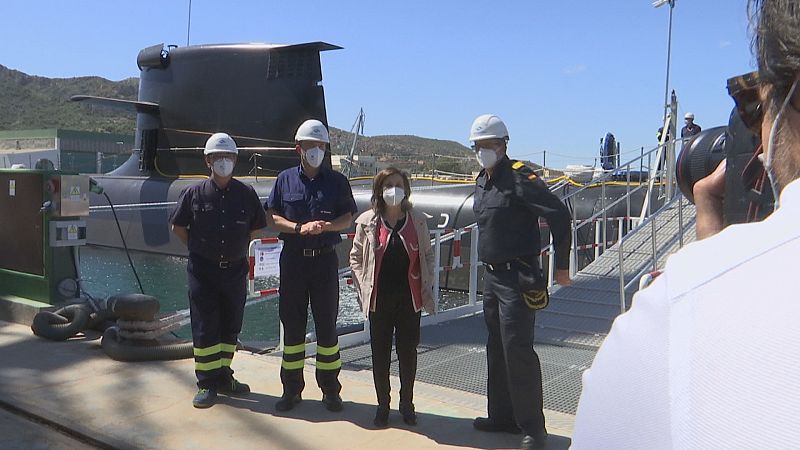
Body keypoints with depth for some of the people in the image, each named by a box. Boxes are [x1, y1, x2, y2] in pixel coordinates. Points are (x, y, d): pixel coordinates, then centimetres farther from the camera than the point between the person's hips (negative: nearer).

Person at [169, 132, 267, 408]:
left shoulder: (246, 194, 2)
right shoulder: (194, 194, -2)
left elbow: (255, 228, 14)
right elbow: (178, 227, 8)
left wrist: (238, 249, 9)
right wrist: (200, 250, 4)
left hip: (236, 270, 2)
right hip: (203, 272, -2)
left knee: (230, 328, 11)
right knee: (204, 329, 2)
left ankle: (223, 377, 26)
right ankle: (207, 383, 12)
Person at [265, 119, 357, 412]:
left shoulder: (337, 181, 5)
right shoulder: (285, 179, 7)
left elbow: (349, 218, 5)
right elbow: (271, 217, 3)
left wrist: (326, 226, -15)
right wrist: (299, 228, -13)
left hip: (325, 259, -1)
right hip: (293, 259, 1)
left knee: (327, 323, 4)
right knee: (292, 323, 6)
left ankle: (330, 390, 15)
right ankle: (291, 389, 18)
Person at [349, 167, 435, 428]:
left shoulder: (417, 220, 2)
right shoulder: (367, 222, -2)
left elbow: (427, 255, 9)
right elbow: (356, 257, 4)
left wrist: (427, 286, 0)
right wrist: (363, 287, -3)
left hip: (410, 297, 1)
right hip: (380, 299, -1)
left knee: (408, 351, 9)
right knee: (380, 353, 8)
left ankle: (407, 404, 26)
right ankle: (383, 405, 23)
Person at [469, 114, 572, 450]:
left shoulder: (519, 177, -14)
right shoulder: (482, 182, 13)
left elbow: (559, 215, -18)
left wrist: (561, 266, -14)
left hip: (517, 278, -9)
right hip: (491, 276, 9)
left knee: (517, 349, -8)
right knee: (496, 349, 16)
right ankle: (502, 416, 29)